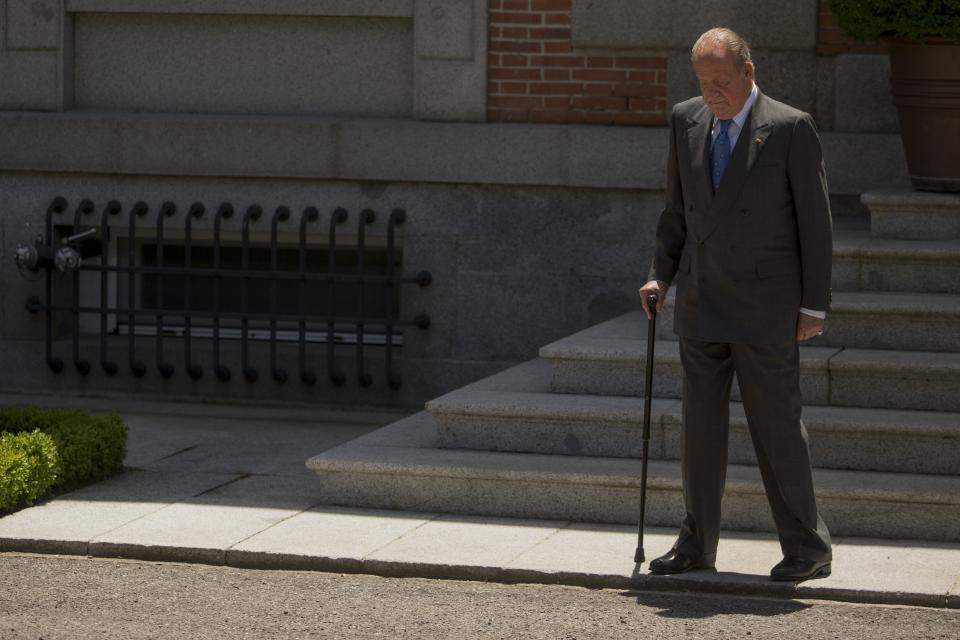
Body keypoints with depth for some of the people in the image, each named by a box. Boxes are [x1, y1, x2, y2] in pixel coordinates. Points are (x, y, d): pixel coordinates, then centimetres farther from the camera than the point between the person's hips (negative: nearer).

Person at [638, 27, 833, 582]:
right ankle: (698, 543, 14)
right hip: (701, 304, 5)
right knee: (701, 426, 6)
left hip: (766, 307, -5)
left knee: (777, 425, -2)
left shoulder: (791, 129, -9)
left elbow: (815, 221, -6)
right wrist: (660, 275, 5)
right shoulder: (687, 121, 6)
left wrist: (815, 306, -8)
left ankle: (808, 549, 8)